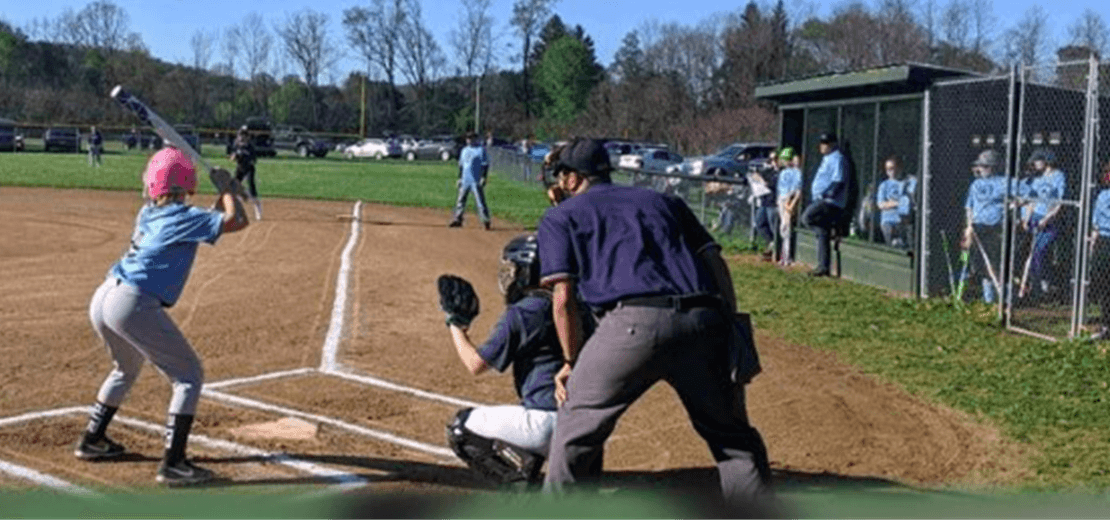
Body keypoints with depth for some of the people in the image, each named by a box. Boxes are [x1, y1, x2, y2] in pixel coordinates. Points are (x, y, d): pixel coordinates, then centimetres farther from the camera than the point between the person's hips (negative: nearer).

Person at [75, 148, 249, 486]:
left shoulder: (146, 214, 17)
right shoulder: (183, 217, -5)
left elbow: (202, 223, 32)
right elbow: (236, 221, -11)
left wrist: (220, 197, 21)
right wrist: (227, 189, 5)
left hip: (102, 299, 8)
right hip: (134, 305, -8)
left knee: (126, 368, 34)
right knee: (189, 376, 1)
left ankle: (92, 441, 41)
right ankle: (173, 463, -8)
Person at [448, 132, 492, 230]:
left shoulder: (481, 150, -3)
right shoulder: (464, 150, 15)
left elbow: (486, 165, -7)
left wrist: (483, 177, -15)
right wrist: (459, 178, 17)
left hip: (476, 181, -6)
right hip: (465, 181, 6)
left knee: (480, 201, -8)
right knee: (461, 200, 8)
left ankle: (486, 221, -3)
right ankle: (457, 219, 16)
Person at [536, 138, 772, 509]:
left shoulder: (560, 218, 21)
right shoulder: (665, 202, 31)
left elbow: (563, 298, 9)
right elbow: (716, 265, 20)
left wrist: (572, 362, 18)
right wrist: (731, 339, 18)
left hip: (635, 323, -4)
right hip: (703, 321, 4)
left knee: (576, 428, 16)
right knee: (733, 435, 18)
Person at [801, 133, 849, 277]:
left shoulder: (838, 158, -9)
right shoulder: (827, 158, 22)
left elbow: (839, 182, -19)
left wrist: (825, 194, -27)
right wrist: (815, 196, 20)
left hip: (831, 202, -10)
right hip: (820, 200, 10)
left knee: (807, 218, -25)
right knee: (821, 235, 9)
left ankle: (834, 228, -11)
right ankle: (824, 267, 13)